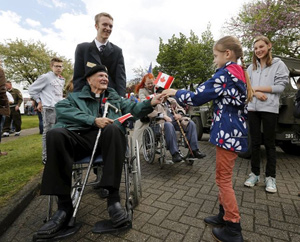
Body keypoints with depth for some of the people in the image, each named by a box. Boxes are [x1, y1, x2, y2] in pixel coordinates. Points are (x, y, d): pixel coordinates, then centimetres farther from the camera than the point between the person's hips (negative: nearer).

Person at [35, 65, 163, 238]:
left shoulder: (115, 98, 29)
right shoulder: (76, 96, 23)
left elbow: (133, 108, 14)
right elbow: (61, 109, 2)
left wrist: (150, 103, -7)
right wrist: (93, 120, -11)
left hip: (106, 138, 0)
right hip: (81, 138, 1)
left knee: (113, 128, -34)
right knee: (55, 134, -29)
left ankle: (113, 198, -30)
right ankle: (64, 205, -22)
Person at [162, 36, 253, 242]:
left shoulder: (224, 74, -13)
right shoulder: (240, 74, 16)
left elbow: (198, 97, -15)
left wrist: (176, 93, -3)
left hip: (227, 132, -10)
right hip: (234, 131, 10)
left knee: (223, 179, 2)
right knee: (224, 177, 18)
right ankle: (225, 215, 32)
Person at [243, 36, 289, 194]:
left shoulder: (279, 64, 3)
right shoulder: (251, 67, 13)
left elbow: (280, 87, -6)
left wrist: (257, 88, -9)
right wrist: (255, 93, -13)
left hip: (270, 109, -3)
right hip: (253, 108, 3)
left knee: (269, 143, 4)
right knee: (255, 142, 7)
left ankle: (270, 177, 15)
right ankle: (254, 174, 18)